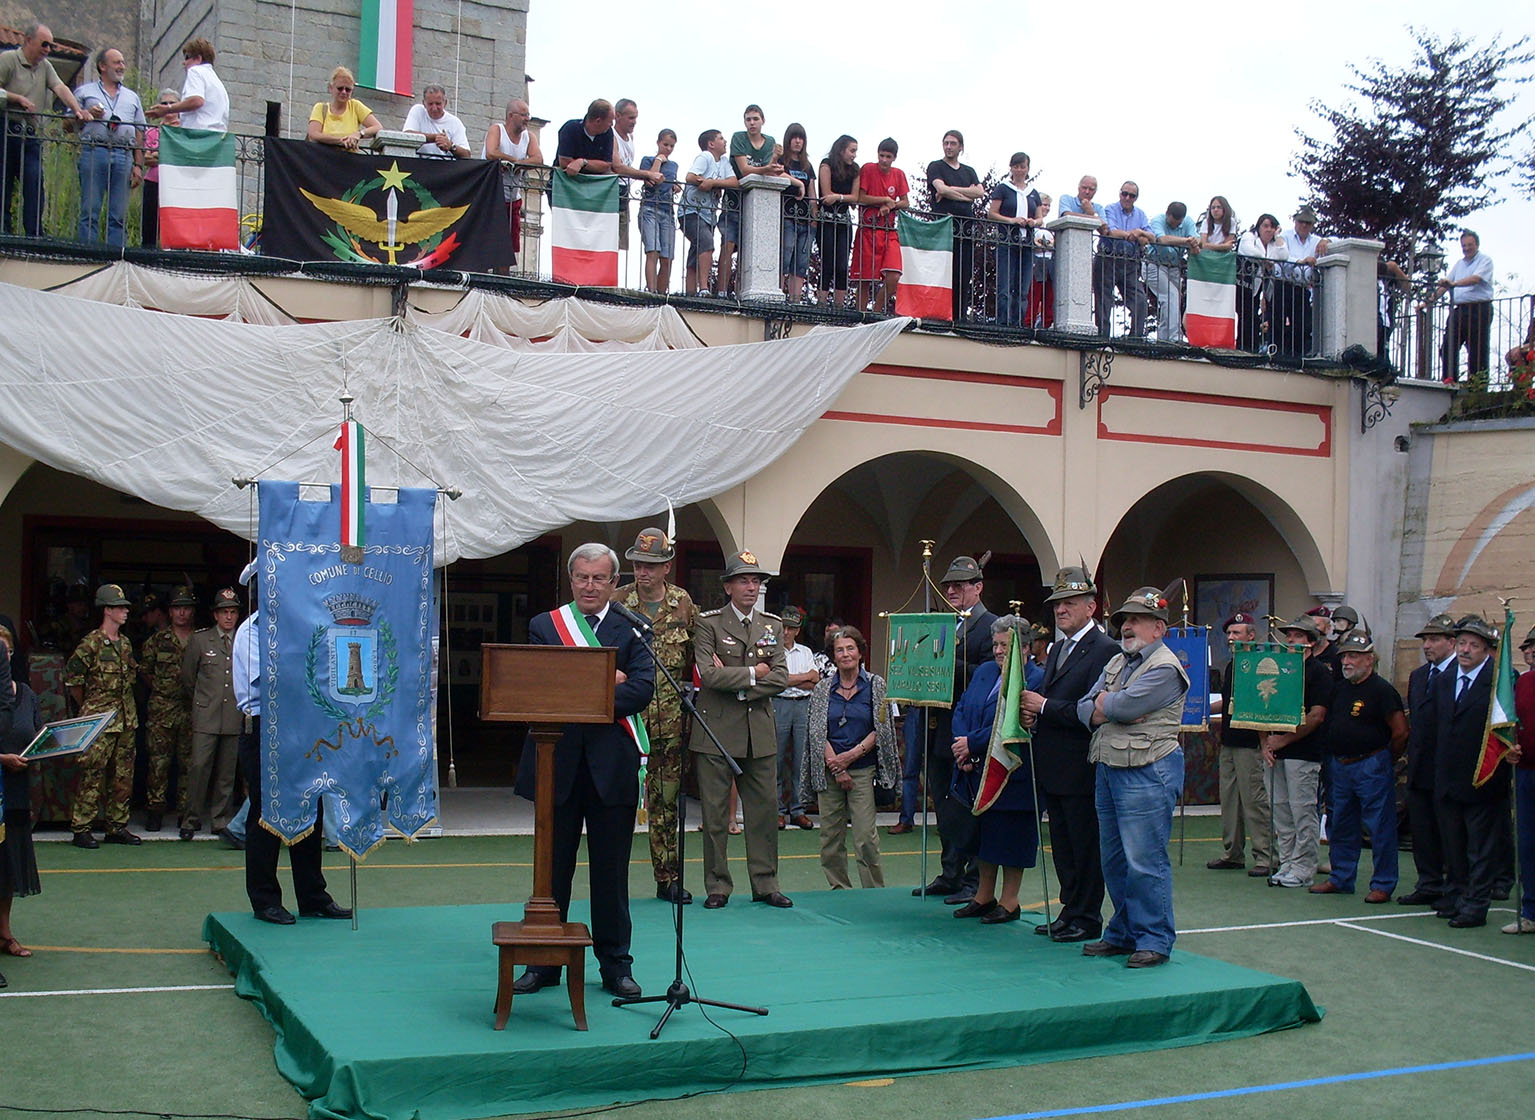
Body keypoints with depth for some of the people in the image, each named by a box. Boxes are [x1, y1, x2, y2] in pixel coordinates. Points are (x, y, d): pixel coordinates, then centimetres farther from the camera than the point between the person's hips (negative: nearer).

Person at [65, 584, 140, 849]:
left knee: (123, 775, 8)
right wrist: (87, 708, 2)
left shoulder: (125, 643, 13)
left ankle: (117, 827, 16)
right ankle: (81, 829, -2)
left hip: (126, 718, 7)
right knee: (92, 773, -7)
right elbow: (72, 678, -6)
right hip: (99, 719, -7)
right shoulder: (91, 643, -9)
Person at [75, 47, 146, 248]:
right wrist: (86, 116, -6)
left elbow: (139, 134, 18)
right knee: (90, 210, -7)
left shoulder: (132, 97, 24)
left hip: (123, 156, 3)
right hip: (94, 152, -2)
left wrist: (138, 165, 8)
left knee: (119, 215, -2)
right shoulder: (84, 92, 17)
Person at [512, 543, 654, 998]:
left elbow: (641, 690, -10)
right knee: (553, 866, 9)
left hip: (612, 764, -1)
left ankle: (615, 964, 17)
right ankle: (544, 963, 20)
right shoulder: (544, 626, 8)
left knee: (611, 870, 6)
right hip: (558, 762, 1)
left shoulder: (632, 630, 4)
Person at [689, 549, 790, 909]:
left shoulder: (772, 626, 11)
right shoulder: (708, 624, -2)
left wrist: (736, 685, -8)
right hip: (717, 731, -4)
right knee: (715, 813, 1)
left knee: (764, 810, 7)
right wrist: (752, 673, -9)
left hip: (760, 733, 4)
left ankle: (765, 883, 17)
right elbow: (708, 674, -15)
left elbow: (781, 678, 1)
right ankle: (717, 886, 10)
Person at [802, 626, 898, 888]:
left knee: (866, 836, -8)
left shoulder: (876, 685, 3)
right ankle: (839, 889, 15)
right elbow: (817, 731, 3)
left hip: (863, 769, -2)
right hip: (829, 770, 2)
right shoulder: (823, 688, 7)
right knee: (830, 835, 4)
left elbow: (881, 730, 0)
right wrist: (836, 766, -7)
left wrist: (852, 754, -10)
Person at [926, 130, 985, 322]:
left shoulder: (969, 171, 23)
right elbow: (941, 189, -9)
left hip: (967, 227, 4)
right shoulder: (935, 167, 9)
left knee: (965, 274, -2)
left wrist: (951, 190, -3)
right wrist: (968, 195, 0)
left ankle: (961, 316, -2)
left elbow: (980, 192, 5)